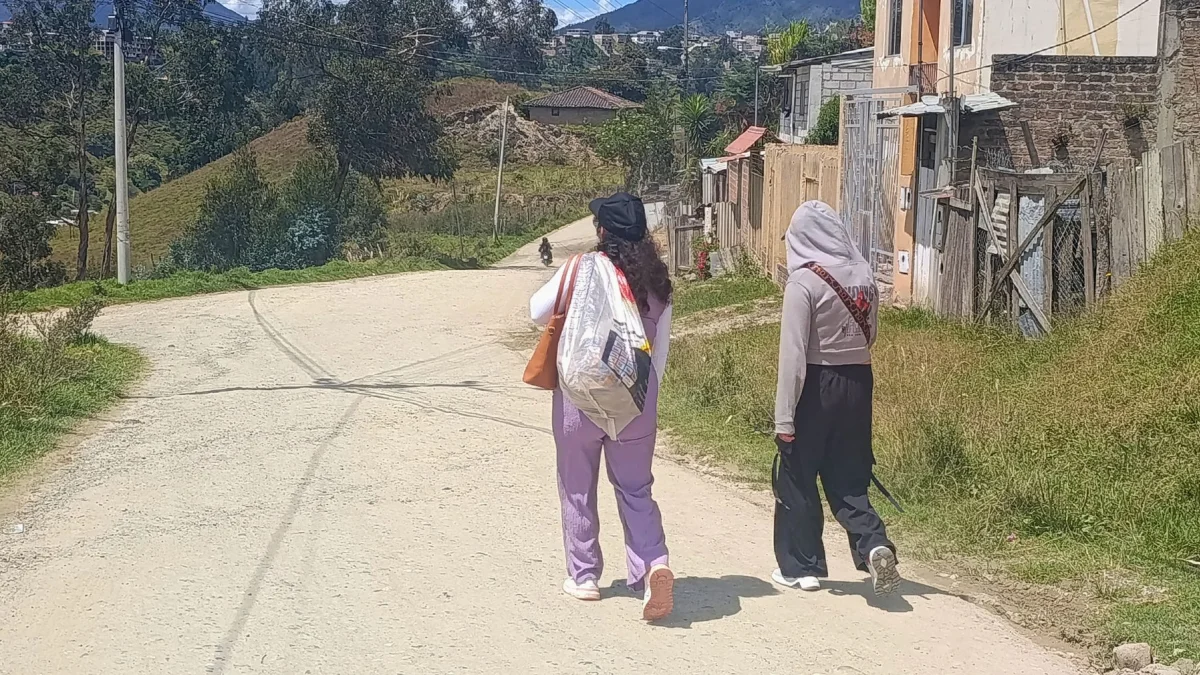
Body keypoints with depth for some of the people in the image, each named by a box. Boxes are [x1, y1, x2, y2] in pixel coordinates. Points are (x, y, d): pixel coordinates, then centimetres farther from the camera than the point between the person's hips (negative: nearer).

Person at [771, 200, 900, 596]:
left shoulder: (804, 281, -14)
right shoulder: (864, 276, 3)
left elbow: (793, 352, -17)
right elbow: (871, 335, 12)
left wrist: (784, 418, -15)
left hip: (816, 387, -5)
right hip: (858, 384, 5)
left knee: (796, 480, 10)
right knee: (847, 479, 14)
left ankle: (800, 567, 18)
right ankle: (875, 544, -7)